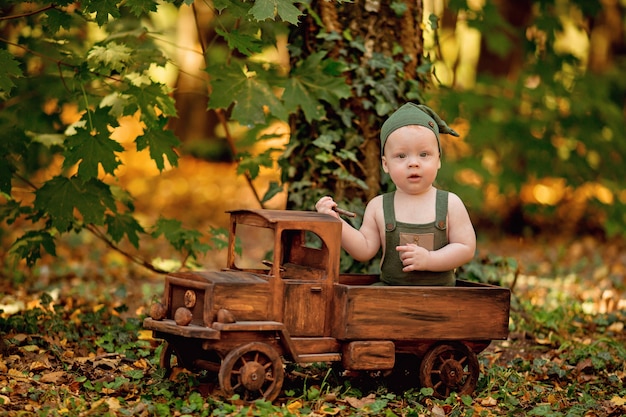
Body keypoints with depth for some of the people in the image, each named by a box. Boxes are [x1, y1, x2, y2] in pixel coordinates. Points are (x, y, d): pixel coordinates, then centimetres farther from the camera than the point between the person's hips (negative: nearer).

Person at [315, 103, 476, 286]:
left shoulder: (451, 204, -1)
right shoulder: (378, 207, 5)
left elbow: (466, 248, -2)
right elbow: (365, 250, 5)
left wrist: (429, 260, -14)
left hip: (439, 293, -1)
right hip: (389, 290, 1)